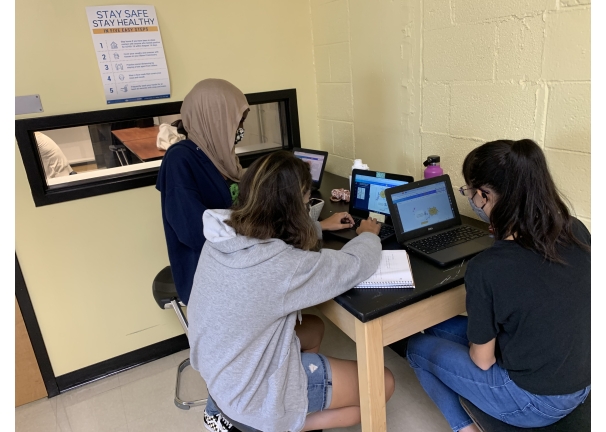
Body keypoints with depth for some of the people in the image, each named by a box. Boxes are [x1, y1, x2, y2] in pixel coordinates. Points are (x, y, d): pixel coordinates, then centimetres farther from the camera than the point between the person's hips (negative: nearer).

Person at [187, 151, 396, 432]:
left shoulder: (224, 233, -11)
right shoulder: (281, 265, -33)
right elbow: (357, 264, -17)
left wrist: (321, 226, 21)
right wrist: (369, 234, 4)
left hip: (219, 368, 8)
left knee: (313, 329, 29)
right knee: (383, 384, 5)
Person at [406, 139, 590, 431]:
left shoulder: (487, 268, -29)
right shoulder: (577, 231, -11)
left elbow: (482, 360, -15)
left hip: (534, 402, -6)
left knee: (418, 347, 13)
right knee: (441, 329, 18)